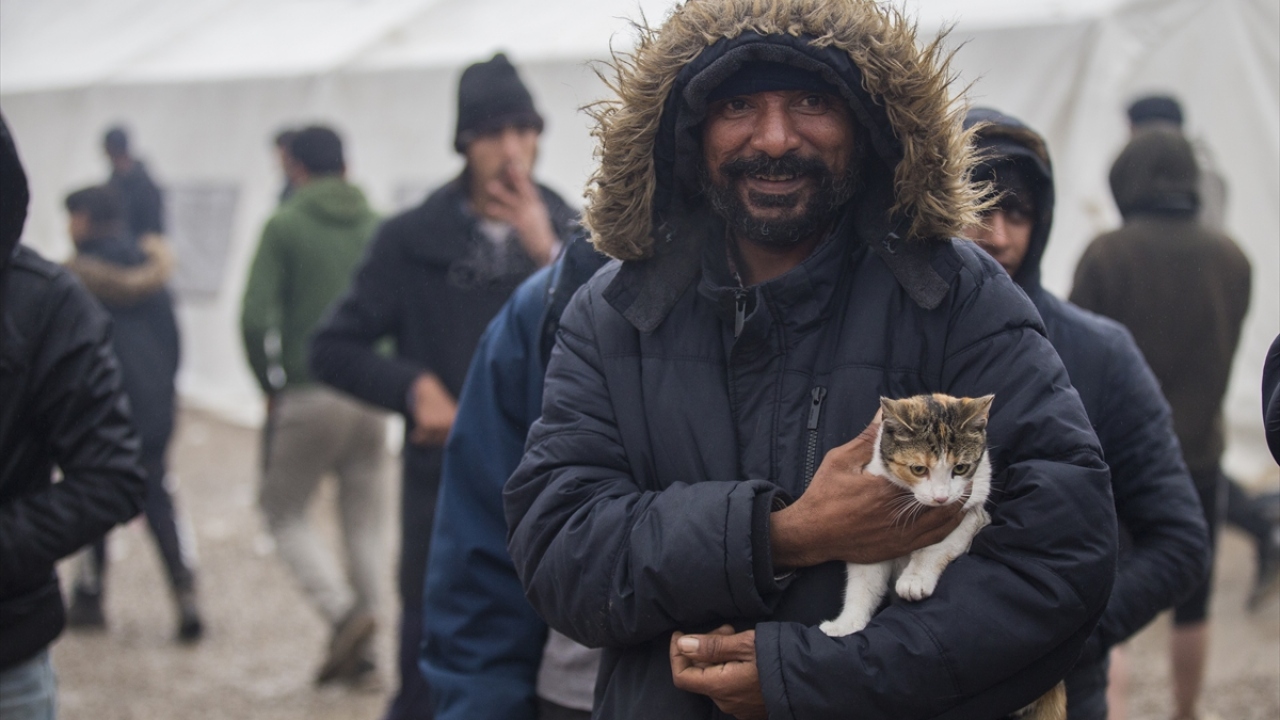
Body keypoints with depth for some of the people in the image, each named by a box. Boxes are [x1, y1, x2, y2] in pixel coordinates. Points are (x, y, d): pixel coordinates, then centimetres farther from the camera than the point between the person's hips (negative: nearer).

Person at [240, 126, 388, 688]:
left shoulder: (285, 226, -5)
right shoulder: (378, 226, 5)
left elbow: (255, 318, -11)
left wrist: (269, 384, 1)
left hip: (308, 396, -4)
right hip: (371, 399, 4)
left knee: (284, 510, 11)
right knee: (364, 519, 13)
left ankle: (342, 610, -9)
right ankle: (361, 654, 15)